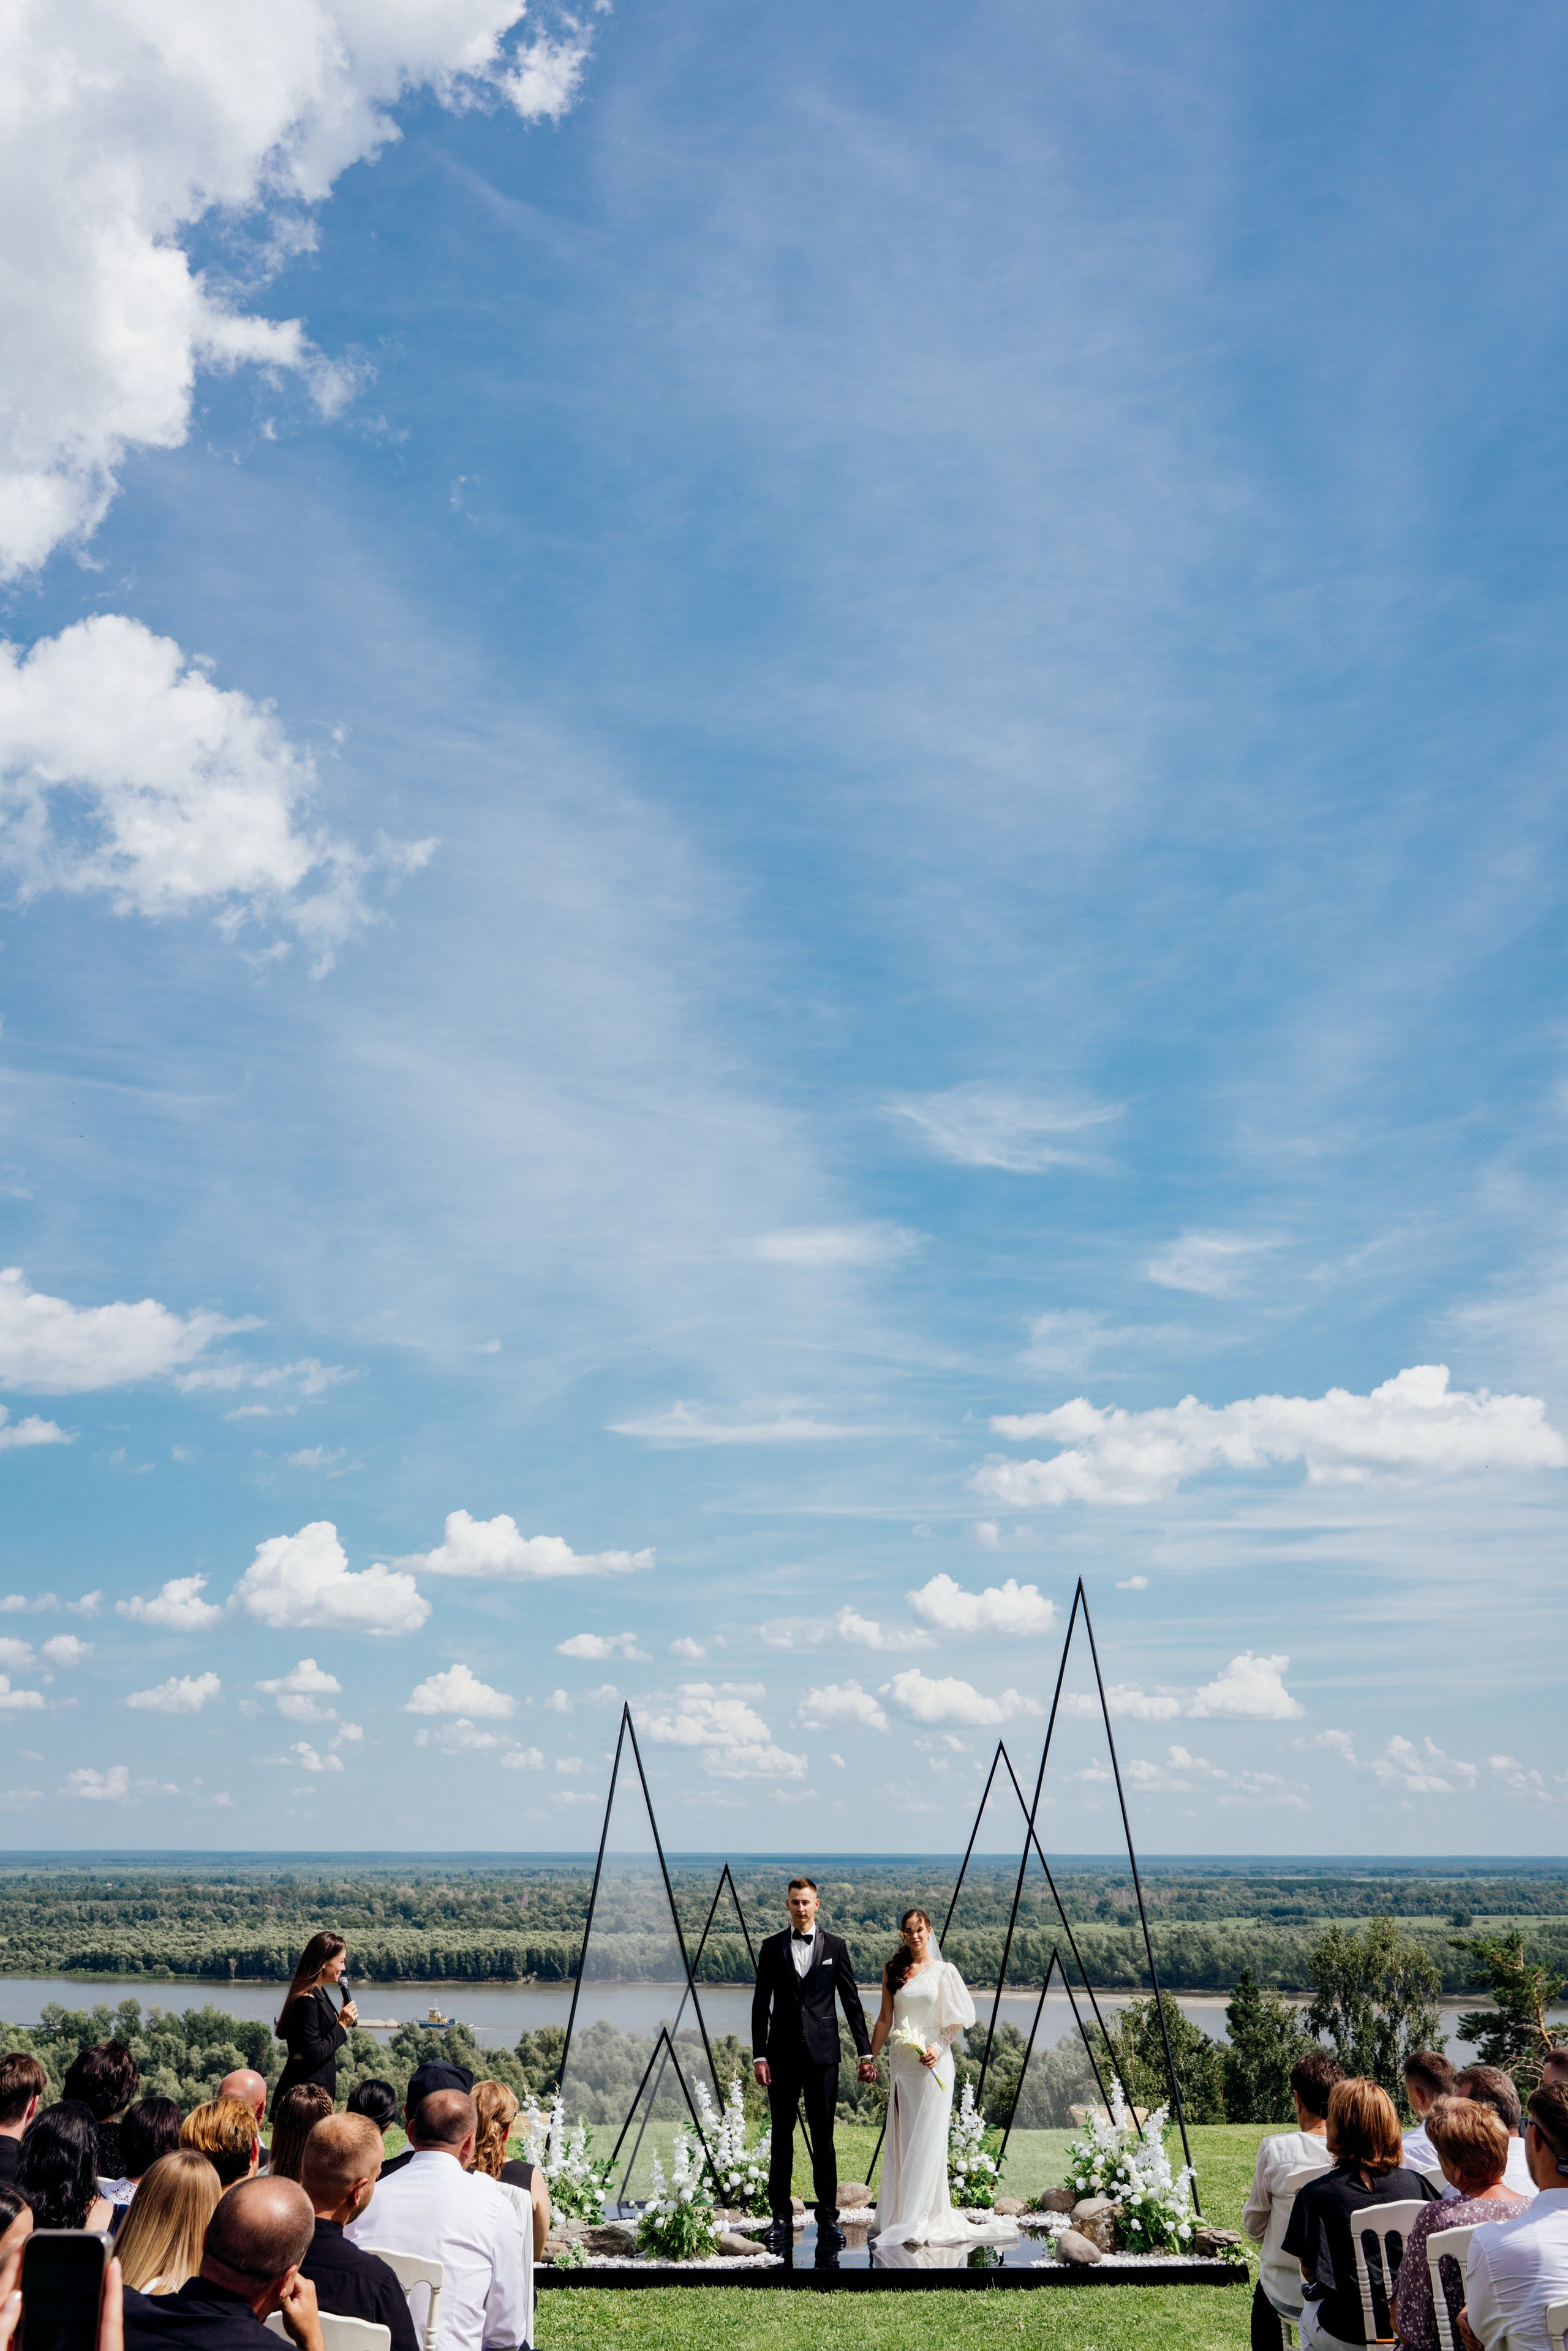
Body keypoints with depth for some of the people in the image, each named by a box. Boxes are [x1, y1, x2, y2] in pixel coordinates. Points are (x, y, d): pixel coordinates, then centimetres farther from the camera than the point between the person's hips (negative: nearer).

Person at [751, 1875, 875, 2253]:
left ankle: (828, 2215, 11)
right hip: (783, 2053, 1)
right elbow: (761, 2005, 5)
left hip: (822, 2052, -1)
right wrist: (759, 2056, -2)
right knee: (782, 2136, 5)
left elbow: (851, 2001, 5)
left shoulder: (835, 1946, 4)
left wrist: (866, 2052, 2)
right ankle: (781, 2217, 13)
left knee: (823, 2136, 3)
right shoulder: (772, 1948, 5)